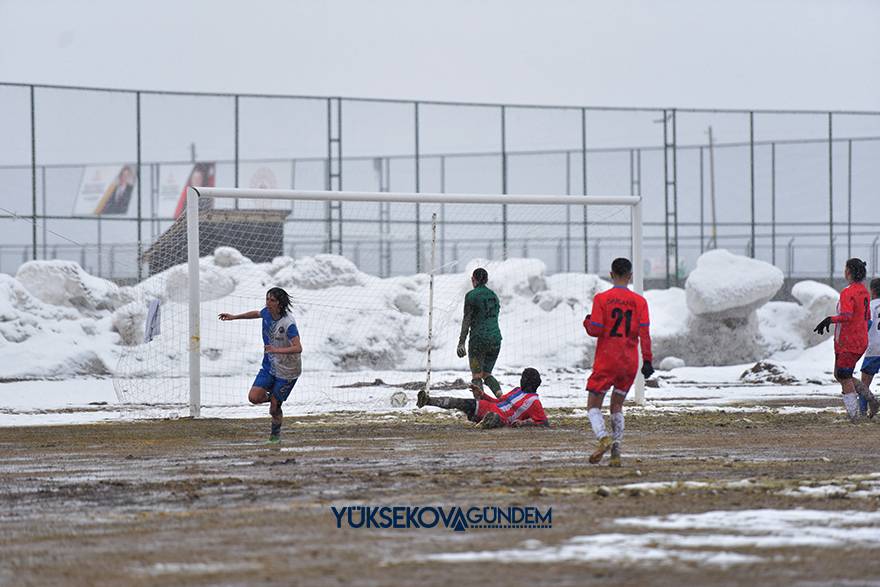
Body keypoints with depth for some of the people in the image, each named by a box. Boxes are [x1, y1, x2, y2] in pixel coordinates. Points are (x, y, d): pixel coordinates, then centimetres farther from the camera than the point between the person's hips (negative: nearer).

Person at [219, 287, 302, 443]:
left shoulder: (288, 323, -26)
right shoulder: (267, 313, -4)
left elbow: (298, 348, -32)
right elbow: (257, 313, 22)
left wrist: (277, 350, -42)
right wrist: (235, 317, 24)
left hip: (286, 371, -6)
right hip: (269, 366, 6)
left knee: (274, 407, 0)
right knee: (254, 397, -8)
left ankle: (276, 432, 27)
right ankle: (273, 398, 23)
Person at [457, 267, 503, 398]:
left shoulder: (471, 295, -6)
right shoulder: (493, 295, 13)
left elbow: (467, 320, -9)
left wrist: (461, 343, -9)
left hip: (479, 339, -6)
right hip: (496, 339, 6)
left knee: (477, 376, 1)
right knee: (486, 374, 15)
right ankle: (501, 396, -8)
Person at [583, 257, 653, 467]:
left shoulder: (601, 299, -6)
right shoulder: (639, 301, 2)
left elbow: (595, 330, -9)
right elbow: (644, 333, -4)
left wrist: (587, 322, 13)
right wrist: (647, 360, -2)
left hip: (606, 361, -3)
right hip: (630, 362, 3)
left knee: (593, 405, 3)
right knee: (617, 406, 16)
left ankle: (603, 437, -25)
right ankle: (616, 453, 6)